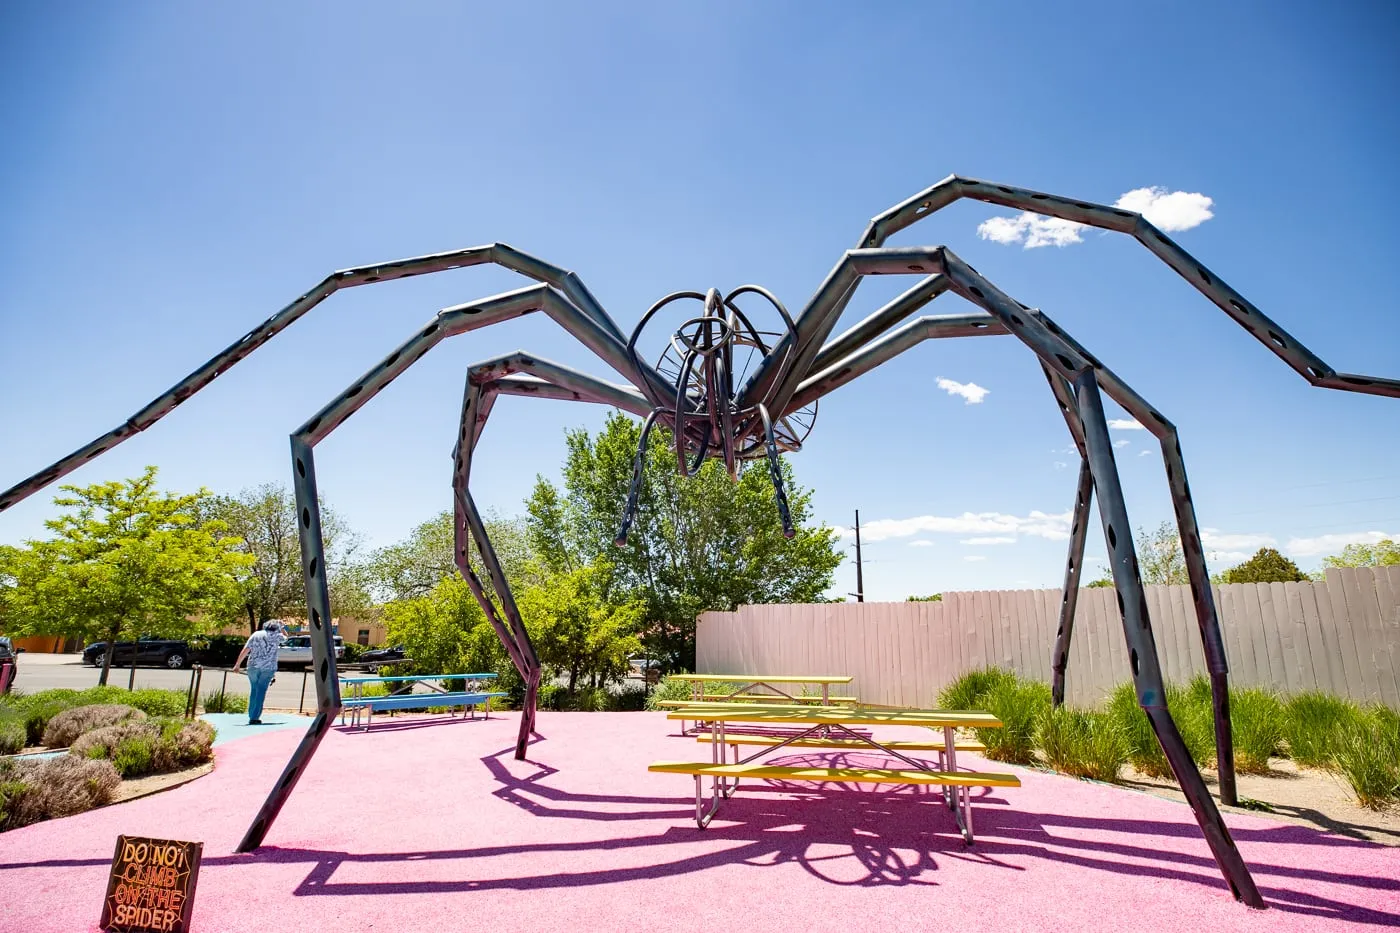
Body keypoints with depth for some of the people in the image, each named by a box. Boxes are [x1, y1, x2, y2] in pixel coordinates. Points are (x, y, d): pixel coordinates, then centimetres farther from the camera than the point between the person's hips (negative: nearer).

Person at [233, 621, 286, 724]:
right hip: (268, 667, -2)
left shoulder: (256, 635, 8)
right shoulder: (277, 636, 6)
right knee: (261, 691, -1)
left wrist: (237, 664, 5)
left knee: (253, 690, 16)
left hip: (253, 666, 2)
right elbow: (285, 638, 30)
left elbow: (245, 650, 2)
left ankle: (251, 716, 21)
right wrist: (281, 627, 37)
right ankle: (254, 718, -5)